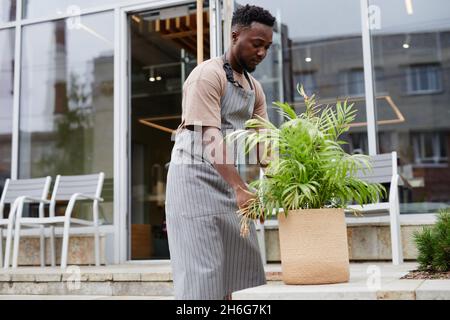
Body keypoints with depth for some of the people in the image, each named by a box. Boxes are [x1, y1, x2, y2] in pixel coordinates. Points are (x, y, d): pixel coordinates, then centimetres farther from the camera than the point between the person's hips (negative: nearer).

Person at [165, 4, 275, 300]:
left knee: (242, 267, 8)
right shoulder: (207, 74, -13)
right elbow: (210, 139, -23)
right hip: (196, 176, -8)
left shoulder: (254, 88, 12)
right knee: (201, 272, -8)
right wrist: (241, 187, -32)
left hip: (229, 180, 8)